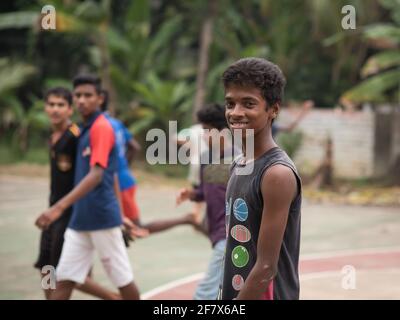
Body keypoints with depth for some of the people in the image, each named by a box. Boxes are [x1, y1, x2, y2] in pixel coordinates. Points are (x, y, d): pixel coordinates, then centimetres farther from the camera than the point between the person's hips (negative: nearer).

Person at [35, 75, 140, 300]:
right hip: (80, 219, 8)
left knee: (122, 279, 6)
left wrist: (59, 207, -36)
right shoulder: (86, 129, 13)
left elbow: (96, 175, -26)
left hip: (102, 218, -8)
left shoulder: (101, 127, -13)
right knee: (64, 280, 2)